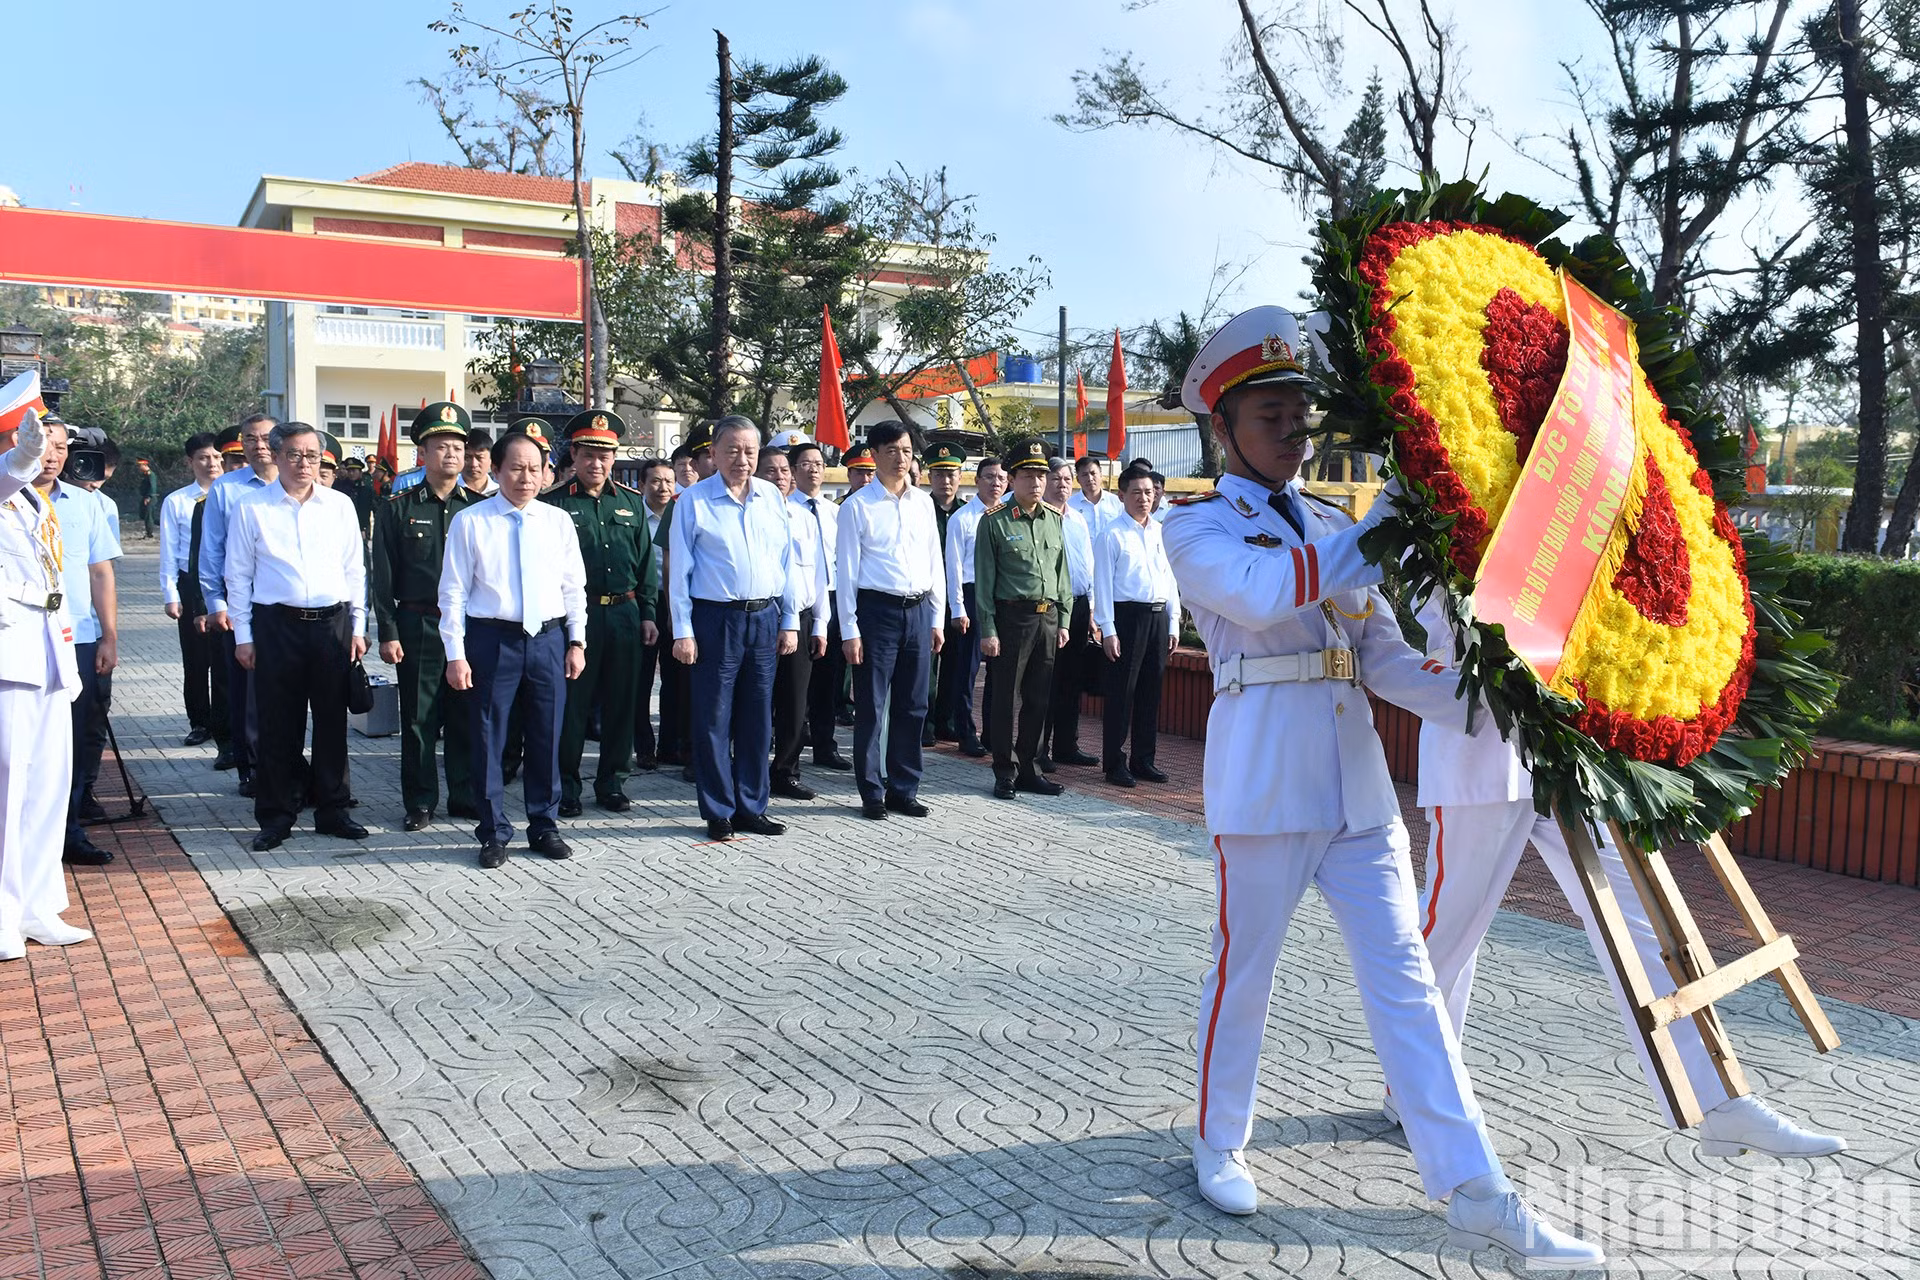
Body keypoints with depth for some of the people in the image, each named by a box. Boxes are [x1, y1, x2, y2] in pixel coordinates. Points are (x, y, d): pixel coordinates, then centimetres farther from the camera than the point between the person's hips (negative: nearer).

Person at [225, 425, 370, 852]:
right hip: (276, 625, -2)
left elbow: (355, 570, 11)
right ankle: (276, 817, 14)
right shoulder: (251, 508, 2)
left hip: (332, 623, 2)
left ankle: (332, 809, 19)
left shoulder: (340, 506, 7)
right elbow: (238, 576, 4)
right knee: (278, 725, 4)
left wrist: (357, 627, 7)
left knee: (332, 722, 8)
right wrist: (243, 636, 0)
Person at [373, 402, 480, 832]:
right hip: (418, 627, -2)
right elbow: (383, 576, 0)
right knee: (419, 719, 4)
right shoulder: (397, 508, 3)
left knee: (467, 716, 7)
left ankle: (467, 797, 19)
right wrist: (387, 633, -7)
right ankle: (420, 803, 14)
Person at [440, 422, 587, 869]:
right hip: (491, 638, -2)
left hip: (548, 637, 2)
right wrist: (455, 654, -6)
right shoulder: (470, 521, -2)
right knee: (489, 739, 3)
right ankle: (493, 833, 17)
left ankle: (544, 826, 24)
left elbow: (574, 586, 11)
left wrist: (577, 641, 6)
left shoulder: (558, 521, 6)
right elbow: (453, 592, -2)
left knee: (546, 737, 10)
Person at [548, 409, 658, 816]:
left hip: (624, 612, 4)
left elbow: (646, 562, 13)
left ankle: (612, 783, 21)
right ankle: (566, 787, 12)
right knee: (571, 703, 1)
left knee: (621, 703, 9)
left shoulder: (631, 502, 11)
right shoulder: (555, 503, 0)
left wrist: (647, 614, 8)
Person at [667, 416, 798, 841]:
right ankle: (718, 812, 11)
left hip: (764, 618, 4)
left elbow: (788, 563, 12)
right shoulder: (693, 501, -2)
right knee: (714, 720, 0)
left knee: (757, 720, 10)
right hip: (715, 619, -4)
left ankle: (751, 807, 21)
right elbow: (679, 570, -2)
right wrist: (683, 631, -6)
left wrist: (790, 621, 9)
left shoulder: (773, 497, 9)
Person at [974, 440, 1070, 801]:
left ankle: (1027, 768, 20)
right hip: (1011, 617, -5)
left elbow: (1062, 573, 17)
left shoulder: (1055, 521, 12)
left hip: (1047, 617, 5)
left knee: (1039, 700, 10)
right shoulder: (994, 521, -3)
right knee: (1005, 699, 1)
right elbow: (984, 580, -4)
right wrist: (987, 630, -9)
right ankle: (1005, 772, 11)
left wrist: (1063, 620, 11)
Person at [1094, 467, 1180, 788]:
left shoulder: (1161, 533, 14)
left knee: (1151, 691, 10)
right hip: (1127, 615, -5)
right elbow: (1103, 583, -6)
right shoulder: (1113, 534, -3)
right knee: (1121, 691, -2)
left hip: (1159, 616, 6)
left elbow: (1171, 579, 17)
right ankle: (1115, 764, 5)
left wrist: (1173, 624, 12)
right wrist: (1108, 630, -12)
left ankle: (1144, 759, 20)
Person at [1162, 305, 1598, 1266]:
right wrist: (1384, 519, -18)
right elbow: (1272, 591, -20)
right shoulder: (1197, 528, 1)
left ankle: (1475, 1195, 4)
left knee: (1403, 974, 2)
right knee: (1243, 971, 6)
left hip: (1357, 780, 5)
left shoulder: (1336, 530, 18)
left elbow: (1387, 660, 13)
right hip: (1264, 781, -5)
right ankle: (1219, 1145, 28)